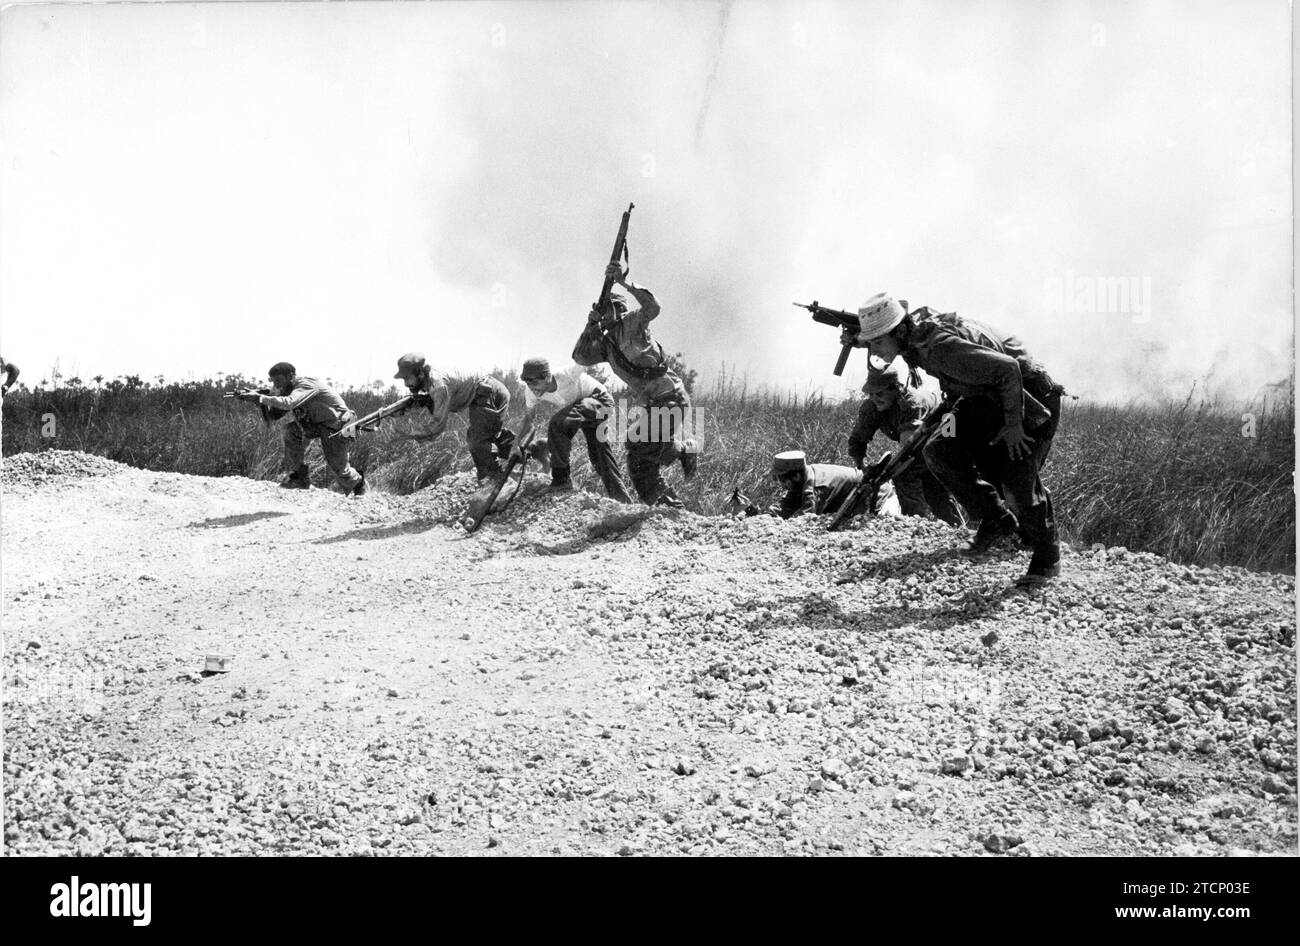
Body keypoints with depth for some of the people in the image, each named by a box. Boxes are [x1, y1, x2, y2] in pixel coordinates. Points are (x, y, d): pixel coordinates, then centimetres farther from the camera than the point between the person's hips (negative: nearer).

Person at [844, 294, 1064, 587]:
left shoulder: (942, 347, -36)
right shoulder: (914, 328, -9)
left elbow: (1008, 368, -35)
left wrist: (1013, 424, -27)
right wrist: (856, 339, 0)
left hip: (1028, 399, -9)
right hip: (985, 399, 9)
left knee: (1019, 480, -11)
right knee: (940, 452, -8)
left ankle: (1047, 560, 9)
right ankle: (996, 519, 4)